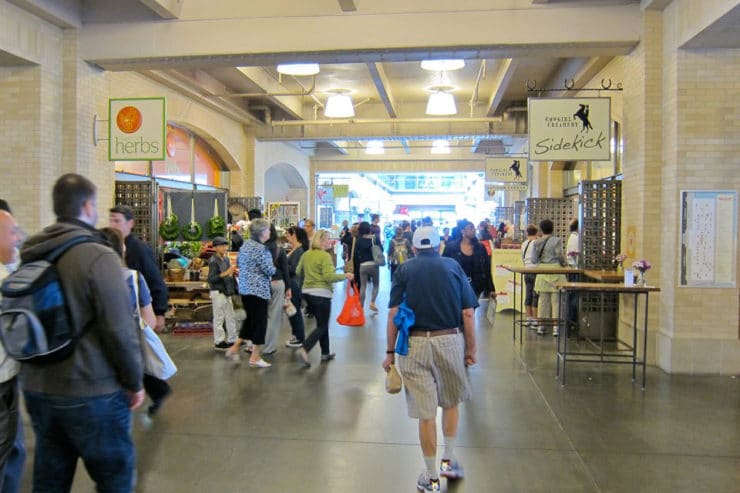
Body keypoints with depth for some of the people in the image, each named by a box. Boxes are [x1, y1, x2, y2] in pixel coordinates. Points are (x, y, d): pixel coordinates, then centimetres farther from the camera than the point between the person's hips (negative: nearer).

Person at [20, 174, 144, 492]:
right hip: (92, 392, -7)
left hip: (37, 389, 7)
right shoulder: (98, 256, -18)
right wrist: (134, 382, -5)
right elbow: (120, 330, -19)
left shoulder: (28, 256, 5)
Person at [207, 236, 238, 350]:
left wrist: (233, 272, 0)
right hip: (218, 292, -8)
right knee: (219, 317, 0)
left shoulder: (226, 258, 9)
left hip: (226, 291, 8)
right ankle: (218, 341, 10)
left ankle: (232, 339, 22)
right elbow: (211, 279, -19)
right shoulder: (213, 261, -13)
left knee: (230, 316, 13)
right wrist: (225, 273, -26)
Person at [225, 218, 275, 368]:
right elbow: (269, 270, -18)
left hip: (244, 288, 9)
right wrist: (273, 267, 3)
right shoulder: (261, 249, -17)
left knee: (250, 319, 21)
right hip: (258, 289, -9)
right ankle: (255, 357, 6)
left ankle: (234, 347, 21)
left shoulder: (245, 245, 10)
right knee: (260, 322, 1)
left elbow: (238, 262, 23)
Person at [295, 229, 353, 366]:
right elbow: (329, 276, -22)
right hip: (321, 293, -8)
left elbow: (298, 272, 14)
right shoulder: (325, 256, -14)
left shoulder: (306, 255, 7)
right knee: (322, 326, 1)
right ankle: (304, 350, -15)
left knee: (322, 323, 19)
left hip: (307, 292, 8)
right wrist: (345, 276, -12)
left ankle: (325, 353, 24)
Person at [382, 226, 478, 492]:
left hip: (415, 344, 0)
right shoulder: (453, 266, 5)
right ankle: (449, 459, 26)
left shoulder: (404, 270, 4)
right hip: (450, 341, 1)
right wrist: (471, 349, 7)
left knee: (426, 413, 7)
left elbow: (393, 314, -3)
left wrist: (390, 352, 2)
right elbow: (468, 313, 0)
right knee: (451, 402, 25)